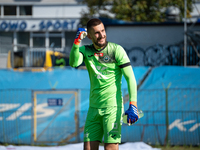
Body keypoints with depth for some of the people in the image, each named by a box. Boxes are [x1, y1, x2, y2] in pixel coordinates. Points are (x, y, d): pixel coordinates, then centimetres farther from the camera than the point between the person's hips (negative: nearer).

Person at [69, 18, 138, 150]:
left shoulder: (116, 50, -3)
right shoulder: (85, 51, 9)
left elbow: (130, 77, -7)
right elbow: (74, 63, -12)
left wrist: (133, 104, -18)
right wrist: (77, 41, -23)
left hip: (113, 107, -5)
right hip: (94, 108, 5)